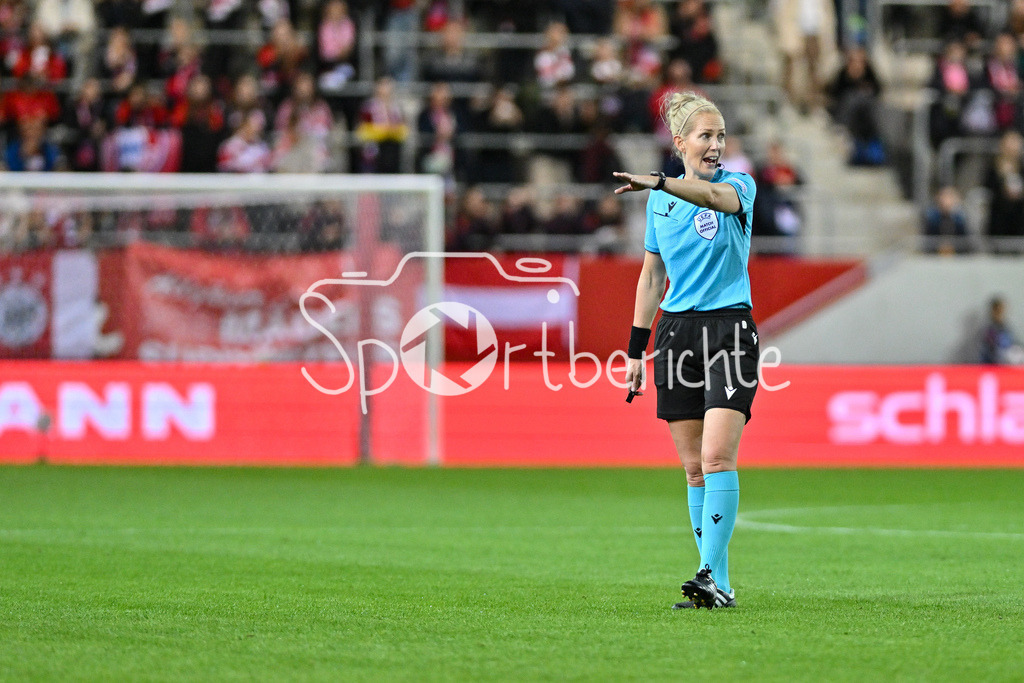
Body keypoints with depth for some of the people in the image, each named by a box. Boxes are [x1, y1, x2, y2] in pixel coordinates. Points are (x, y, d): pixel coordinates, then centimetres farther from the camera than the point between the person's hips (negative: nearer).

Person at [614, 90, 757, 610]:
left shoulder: (739, 186, -3)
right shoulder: (660, 203, 12)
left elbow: (714, 195, -28)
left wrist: (658, 182, -44)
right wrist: (637, 348, 16)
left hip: (730, 329, -5)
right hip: (677, 333, 5)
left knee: (717, 456, -17)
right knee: (694, 468, 4)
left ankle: (711, 575, -18)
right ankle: (718, 583, 7)